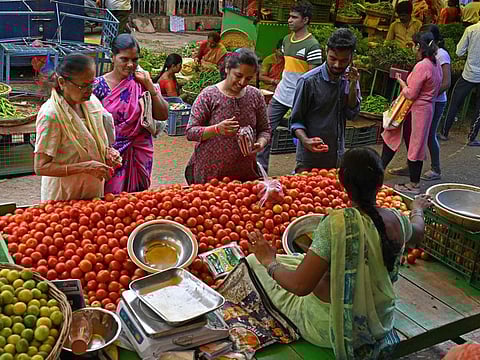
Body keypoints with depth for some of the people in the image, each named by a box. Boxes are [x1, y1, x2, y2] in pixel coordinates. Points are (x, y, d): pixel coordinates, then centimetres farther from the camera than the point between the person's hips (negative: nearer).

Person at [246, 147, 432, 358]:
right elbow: (417, 233, 15)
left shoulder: (338, 223, -30)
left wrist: (269, 262, -11)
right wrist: (417, 208, 36)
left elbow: (300, 285, -29)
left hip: (332, 330, -6)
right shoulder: (396, 220, -11)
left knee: (254, 261, 4)